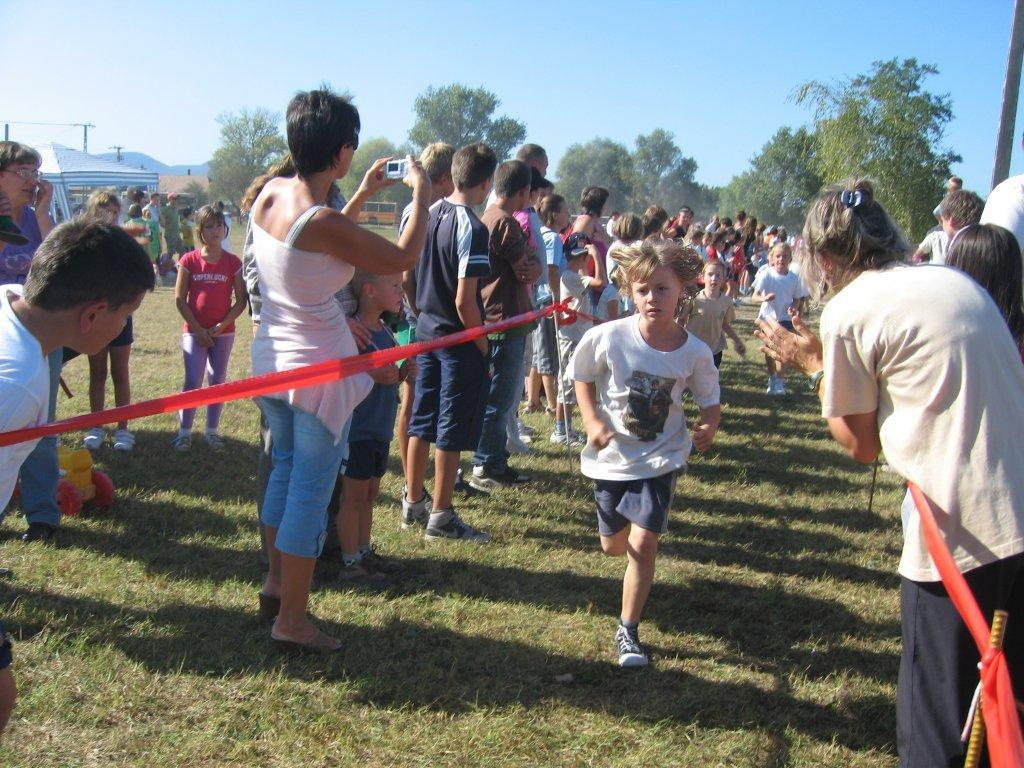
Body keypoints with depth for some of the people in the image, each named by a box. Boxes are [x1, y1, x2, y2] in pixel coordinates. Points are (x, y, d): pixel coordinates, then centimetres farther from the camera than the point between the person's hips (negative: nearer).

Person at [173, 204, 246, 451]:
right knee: (192, 382, -3)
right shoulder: (189, 260, -3)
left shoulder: (233, 263, -2)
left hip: (223, 332, 1)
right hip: (194, 331, -1)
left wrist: (221, 325, -12)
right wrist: (198, 330, -8)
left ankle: (212, 430, 19)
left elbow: (240, 301, -1)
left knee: (217, 381, 8)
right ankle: (184, 431, 6)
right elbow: (179, 299, -3)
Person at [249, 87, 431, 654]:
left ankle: (275, 583, 38)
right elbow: (402, 259, -14)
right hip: (320, 367, -8)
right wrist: (421, 194, -1)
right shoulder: (322, 221, -25)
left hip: (271, 359, 9)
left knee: (286, 469, 25)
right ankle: (291, 622, 11)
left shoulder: (269, 194, -1)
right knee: (311, 489, 2)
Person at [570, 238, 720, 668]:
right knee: (613, 546, 16)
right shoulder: (607, 337, -17)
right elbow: (582, 378, 0)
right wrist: (592, 422, -13)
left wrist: (708, 427, -23)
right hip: (611, 457, 2)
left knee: (643, 543, -13)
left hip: (660, 459, -1)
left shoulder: (694, 353, -15)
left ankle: (628, 631, 4)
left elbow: (709, 400, -1)